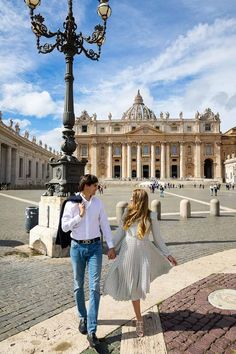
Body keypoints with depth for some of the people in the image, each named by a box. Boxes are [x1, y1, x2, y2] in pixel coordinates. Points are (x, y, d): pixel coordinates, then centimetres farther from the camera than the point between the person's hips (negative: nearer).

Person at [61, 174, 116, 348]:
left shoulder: (98, 203, 0)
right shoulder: (71, 203, -5)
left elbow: (105, 225, 2)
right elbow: (65, 227, -6)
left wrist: (111, 246, -1)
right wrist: (79, 215, -17)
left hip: (95, 246, 0)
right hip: (77, 247, 0)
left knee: (95, 287, -4)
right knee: (78, 285, 14)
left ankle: (92, 330, 5)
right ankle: (83, 317, 38)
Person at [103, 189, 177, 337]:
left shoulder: (151, 216, -5)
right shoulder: (128, 214, 2)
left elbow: (158, 238, 2)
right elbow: (120, 233, 10)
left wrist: (168, 255, 2)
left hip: (143, 252, -2)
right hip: (127, 252, 3)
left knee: (141, 285, -14)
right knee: (133, 287, 9)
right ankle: (139, 320, 29)